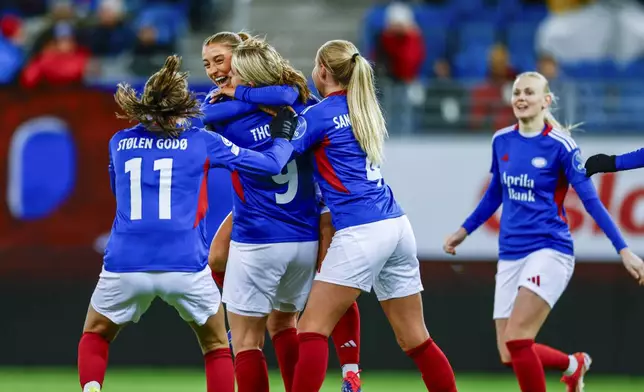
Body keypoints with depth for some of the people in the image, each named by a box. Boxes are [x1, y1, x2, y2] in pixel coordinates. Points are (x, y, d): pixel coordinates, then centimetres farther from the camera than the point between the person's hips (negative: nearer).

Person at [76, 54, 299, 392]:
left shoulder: (120, 142, 12)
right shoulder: (202, 142, 4)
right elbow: (271, 163, 7)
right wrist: (282, 137, 28)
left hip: (124, 264, 2)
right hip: (185, 265, -1)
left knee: (95, 335, 25)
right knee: (216, 346, 21)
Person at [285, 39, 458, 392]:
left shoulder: (320, 115, -5)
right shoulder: (364, 109, 18)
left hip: (360, 232, -8)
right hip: (396, 226, 8)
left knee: (312, 329, -5)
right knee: (415, 338, 10)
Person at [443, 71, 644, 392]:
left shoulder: (560, 145, -9)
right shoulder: (501, 141, 7)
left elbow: (590, 200, -8)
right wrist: (464, 230, 27)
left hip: (549, 250, -6)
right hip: (510, 254, 6)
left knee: (516, 339, -21)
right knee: (509, 354, 3)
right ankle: (573, 365, 31)